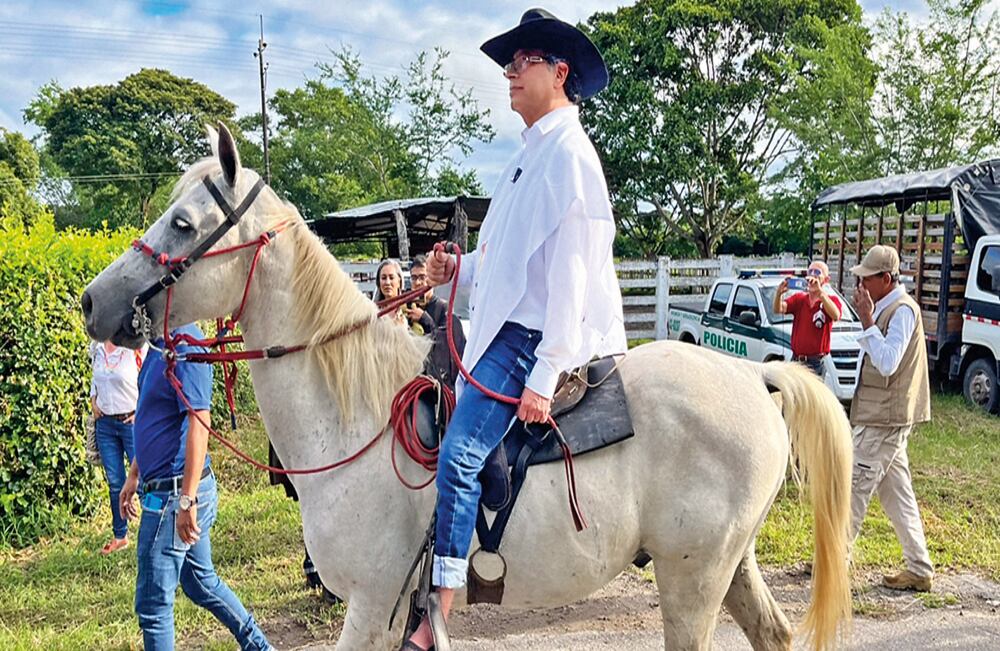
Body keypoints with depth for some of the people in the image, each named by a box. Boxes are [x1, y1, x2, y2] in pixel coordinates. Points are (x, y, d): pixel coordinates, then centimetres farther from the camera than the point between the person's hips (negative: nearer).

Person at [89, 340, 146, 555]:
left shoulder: (137, 347, -15)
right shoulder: (96, 347, 5)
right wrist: (93, 400, 8)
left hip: (132, 422, -6)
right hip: (105, 423, 6)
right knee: (115, 483, 14)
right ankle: (119, 536, 27)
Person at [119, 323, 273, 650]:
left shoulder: (184, 346, -20)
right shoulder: (160, 344, 9)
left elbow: (198, 425, -24)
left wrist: (186, 501, -26)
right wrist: (134, 476, 22)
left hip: (174, 493, -10)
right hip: (165, 488, 10)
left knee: (152, 603, 2)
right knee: (201, 582, 22)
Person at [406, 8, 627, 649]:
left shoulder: (567, 153, -11)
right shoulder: (532, 154, 19)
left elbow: (569, 268, -18)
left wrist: (543, 378, -22)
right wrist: (462, 269, 9)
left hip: (529, 334, -11)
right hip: (506, 326, 11)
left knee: (459, 459, -21)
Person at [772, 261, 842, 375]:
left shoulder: (831, 300, 0)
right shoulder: (798, 298, 12)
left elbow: (835, 316, -23)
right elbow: (778, 309, -5)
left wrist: (820, 291, -33)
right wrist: (779, 293, -27)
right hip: (796, 360, 4)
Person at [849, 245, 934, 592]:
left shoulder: (903, 310, -16)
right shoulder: (888, 308, 13)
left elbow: (888, 363, -27)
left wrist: (867, 321, -25)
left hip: (884, 420, -10)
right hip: (881, 417, 10)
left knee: (854, 487, -2)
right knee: (897, 495, 12)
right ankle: (919, 569, 17)